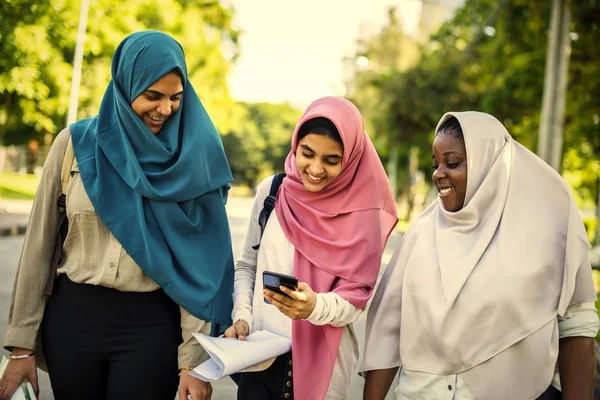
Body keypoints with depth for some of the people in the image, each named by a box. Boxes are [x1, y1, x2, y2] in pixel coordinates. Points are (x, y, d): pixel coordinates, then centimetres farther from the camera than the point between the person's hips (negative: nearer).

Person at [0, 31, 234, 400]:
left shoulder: (193, 156, -4)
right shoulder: (76, 142, -2)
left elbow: (198, 260, -5)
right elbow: (39, 245, 2)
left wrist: (193, 359, -9)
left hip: (153, 324, -1)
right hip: (72, 316, 2)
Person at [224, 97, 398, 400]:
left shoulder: (362, 215, -10)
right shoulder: (271, 190, -2)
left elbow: (354, 302, -10)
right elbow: (246, 265, 8)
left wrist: (315, 306, -28)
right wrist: (242, 317, -6)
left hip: (320, 366, -2)